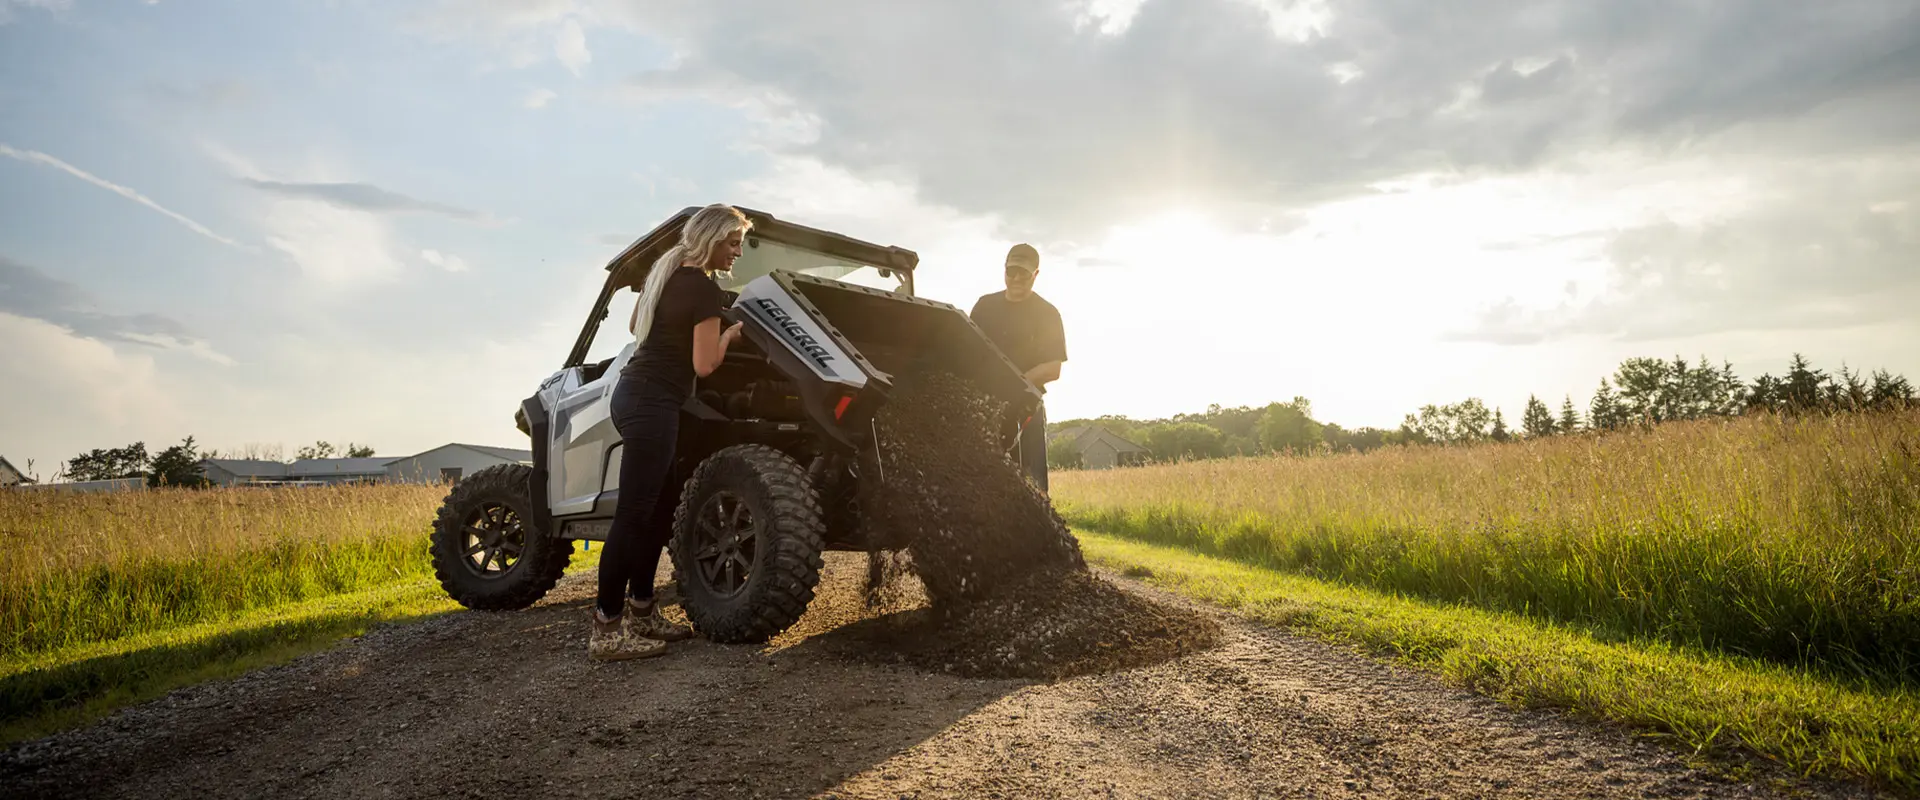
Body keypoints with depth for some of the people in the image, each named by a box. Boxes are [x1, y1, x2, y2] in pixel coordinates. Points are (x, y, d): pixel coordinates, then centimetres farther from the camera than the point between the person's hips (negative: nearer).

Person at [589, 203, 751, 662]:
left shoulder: (665, 270, 14)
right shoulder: (706, 289, -13)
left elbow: (636, 326, 29)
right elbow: (704, 365, -13)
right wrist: (728, 335, 3)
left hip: (634, 392, 10)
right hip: (653, 403, -10)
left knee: (660, 506, 14)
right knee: (633, 515, -9)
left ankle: (640, 612, 19)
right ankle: (606, 632, -5)